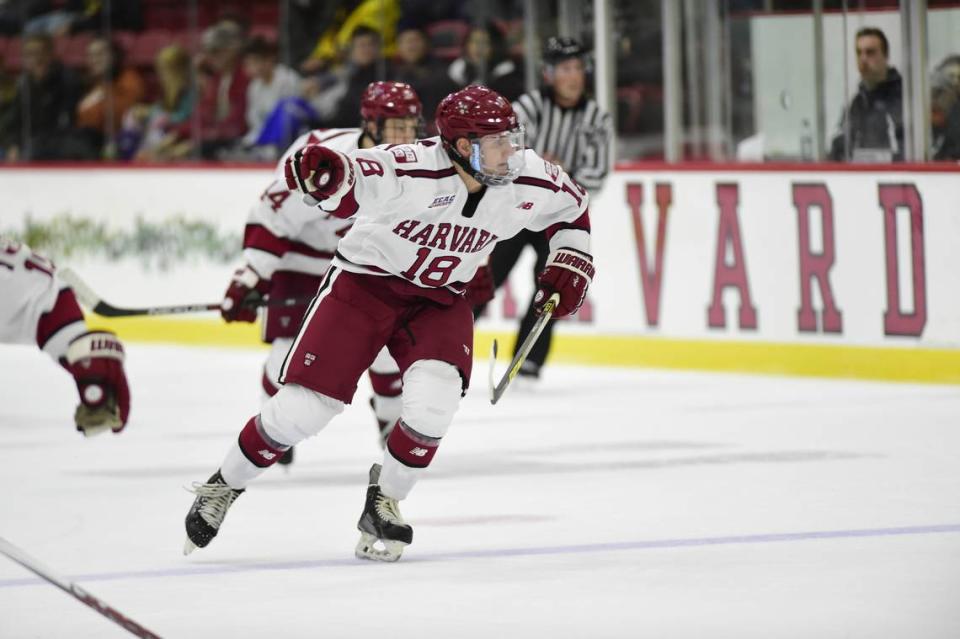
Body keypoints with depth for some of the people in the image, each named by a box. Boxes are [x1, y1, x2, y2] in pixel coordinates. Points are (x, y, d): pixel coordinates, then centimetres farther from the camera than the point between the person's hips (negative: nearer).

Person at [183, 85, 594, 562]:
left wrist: (570, 264, 0)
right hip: (365, 284, -3)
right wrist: (321, 173, -58)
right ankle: (224, 486, 20)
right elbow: (344, 184, -36)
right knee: (302, 409, -6)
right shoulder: (413, 169, -30)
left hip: (437, 300, 3)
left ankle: (383, 504, 2)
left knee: (434, 398, -23)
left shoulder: (528, 180, -14)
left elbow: (572, 206, 8)